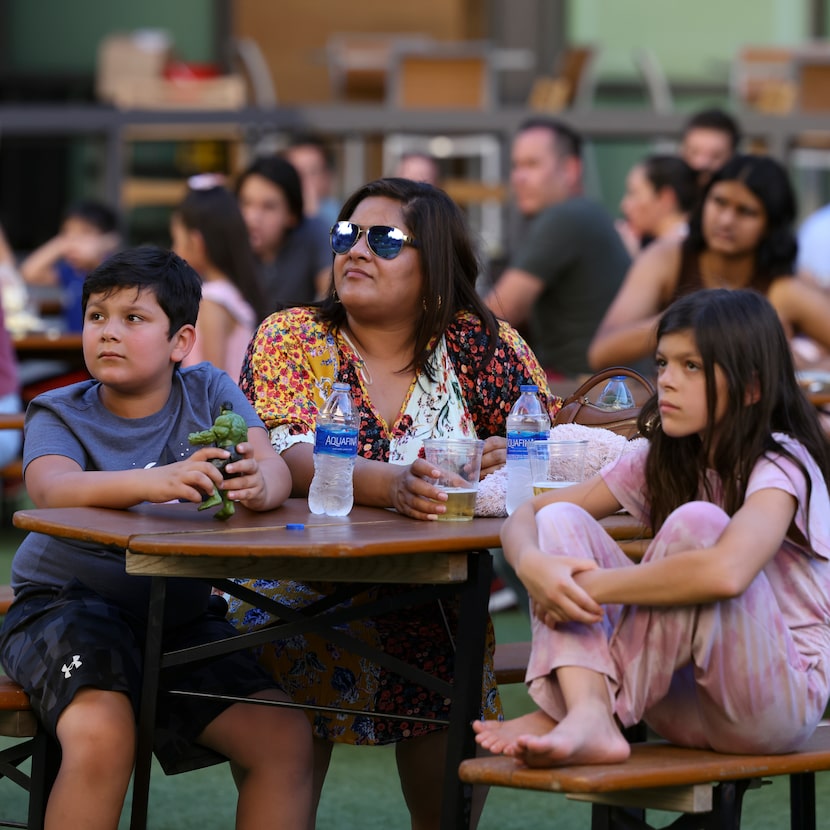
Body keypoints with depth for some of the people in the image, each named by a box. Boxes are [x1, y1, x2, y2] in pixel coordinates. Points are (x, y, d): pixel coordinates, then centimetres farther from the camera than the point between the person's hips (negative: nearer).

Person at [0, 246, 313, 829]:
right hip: (67, 602, -3)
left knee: (285, 739, -13)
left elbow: (274, 468, -12)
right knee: (102, 736, -30)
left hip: (180, 618, 3)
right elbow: (52, 488, -25)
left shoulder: (209, 393, 4)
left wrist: (257, 484, -40)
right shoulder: (59, 414, -2)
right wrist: (153, 482, -45)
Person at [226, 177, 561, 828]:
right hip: (298, 596, -1)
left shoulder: (483, 345, 4)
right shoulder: (291, 337, -1)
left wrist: (512, 456, -20)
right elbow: (290, 457, -17)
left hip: (433, 606, 1)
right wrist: (389, 483, -35)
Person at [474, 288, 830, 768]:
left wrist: (592, 586, -26)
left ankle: (561, 716, -24)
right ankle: (588, 718, -31)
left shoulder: (781, 467, -14)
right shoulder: (663, 461, 7)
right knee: (560, 520, -8)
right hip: (688, 702, 6)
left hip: (779, 701, -6)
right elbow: (527, 515, 5)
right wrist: (533, 566, -21)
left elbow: (726, 572, -36)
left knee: (698, 523, -30)